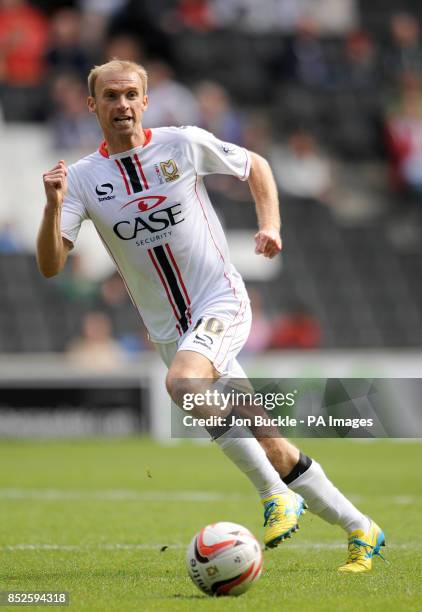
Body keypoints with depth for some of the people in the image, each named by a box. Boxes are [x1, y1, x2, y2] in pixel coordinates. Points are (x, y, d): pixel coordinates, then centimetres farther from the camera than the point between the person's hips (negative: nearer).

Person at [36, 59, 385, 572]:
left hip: (221, 303, -3)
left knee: (181, 382, -34)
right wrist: (54, 207, -25)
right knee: (268, 447, 2)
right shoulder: (83, 177, -1)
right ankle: (360, 530, 15)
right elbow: (50, 265, -8)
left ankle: (276, 494, -23)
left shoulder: (184, 144, -3)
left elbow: (255, 166, 14)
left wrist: (270, 225, -2)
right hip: (169, 331, 3)